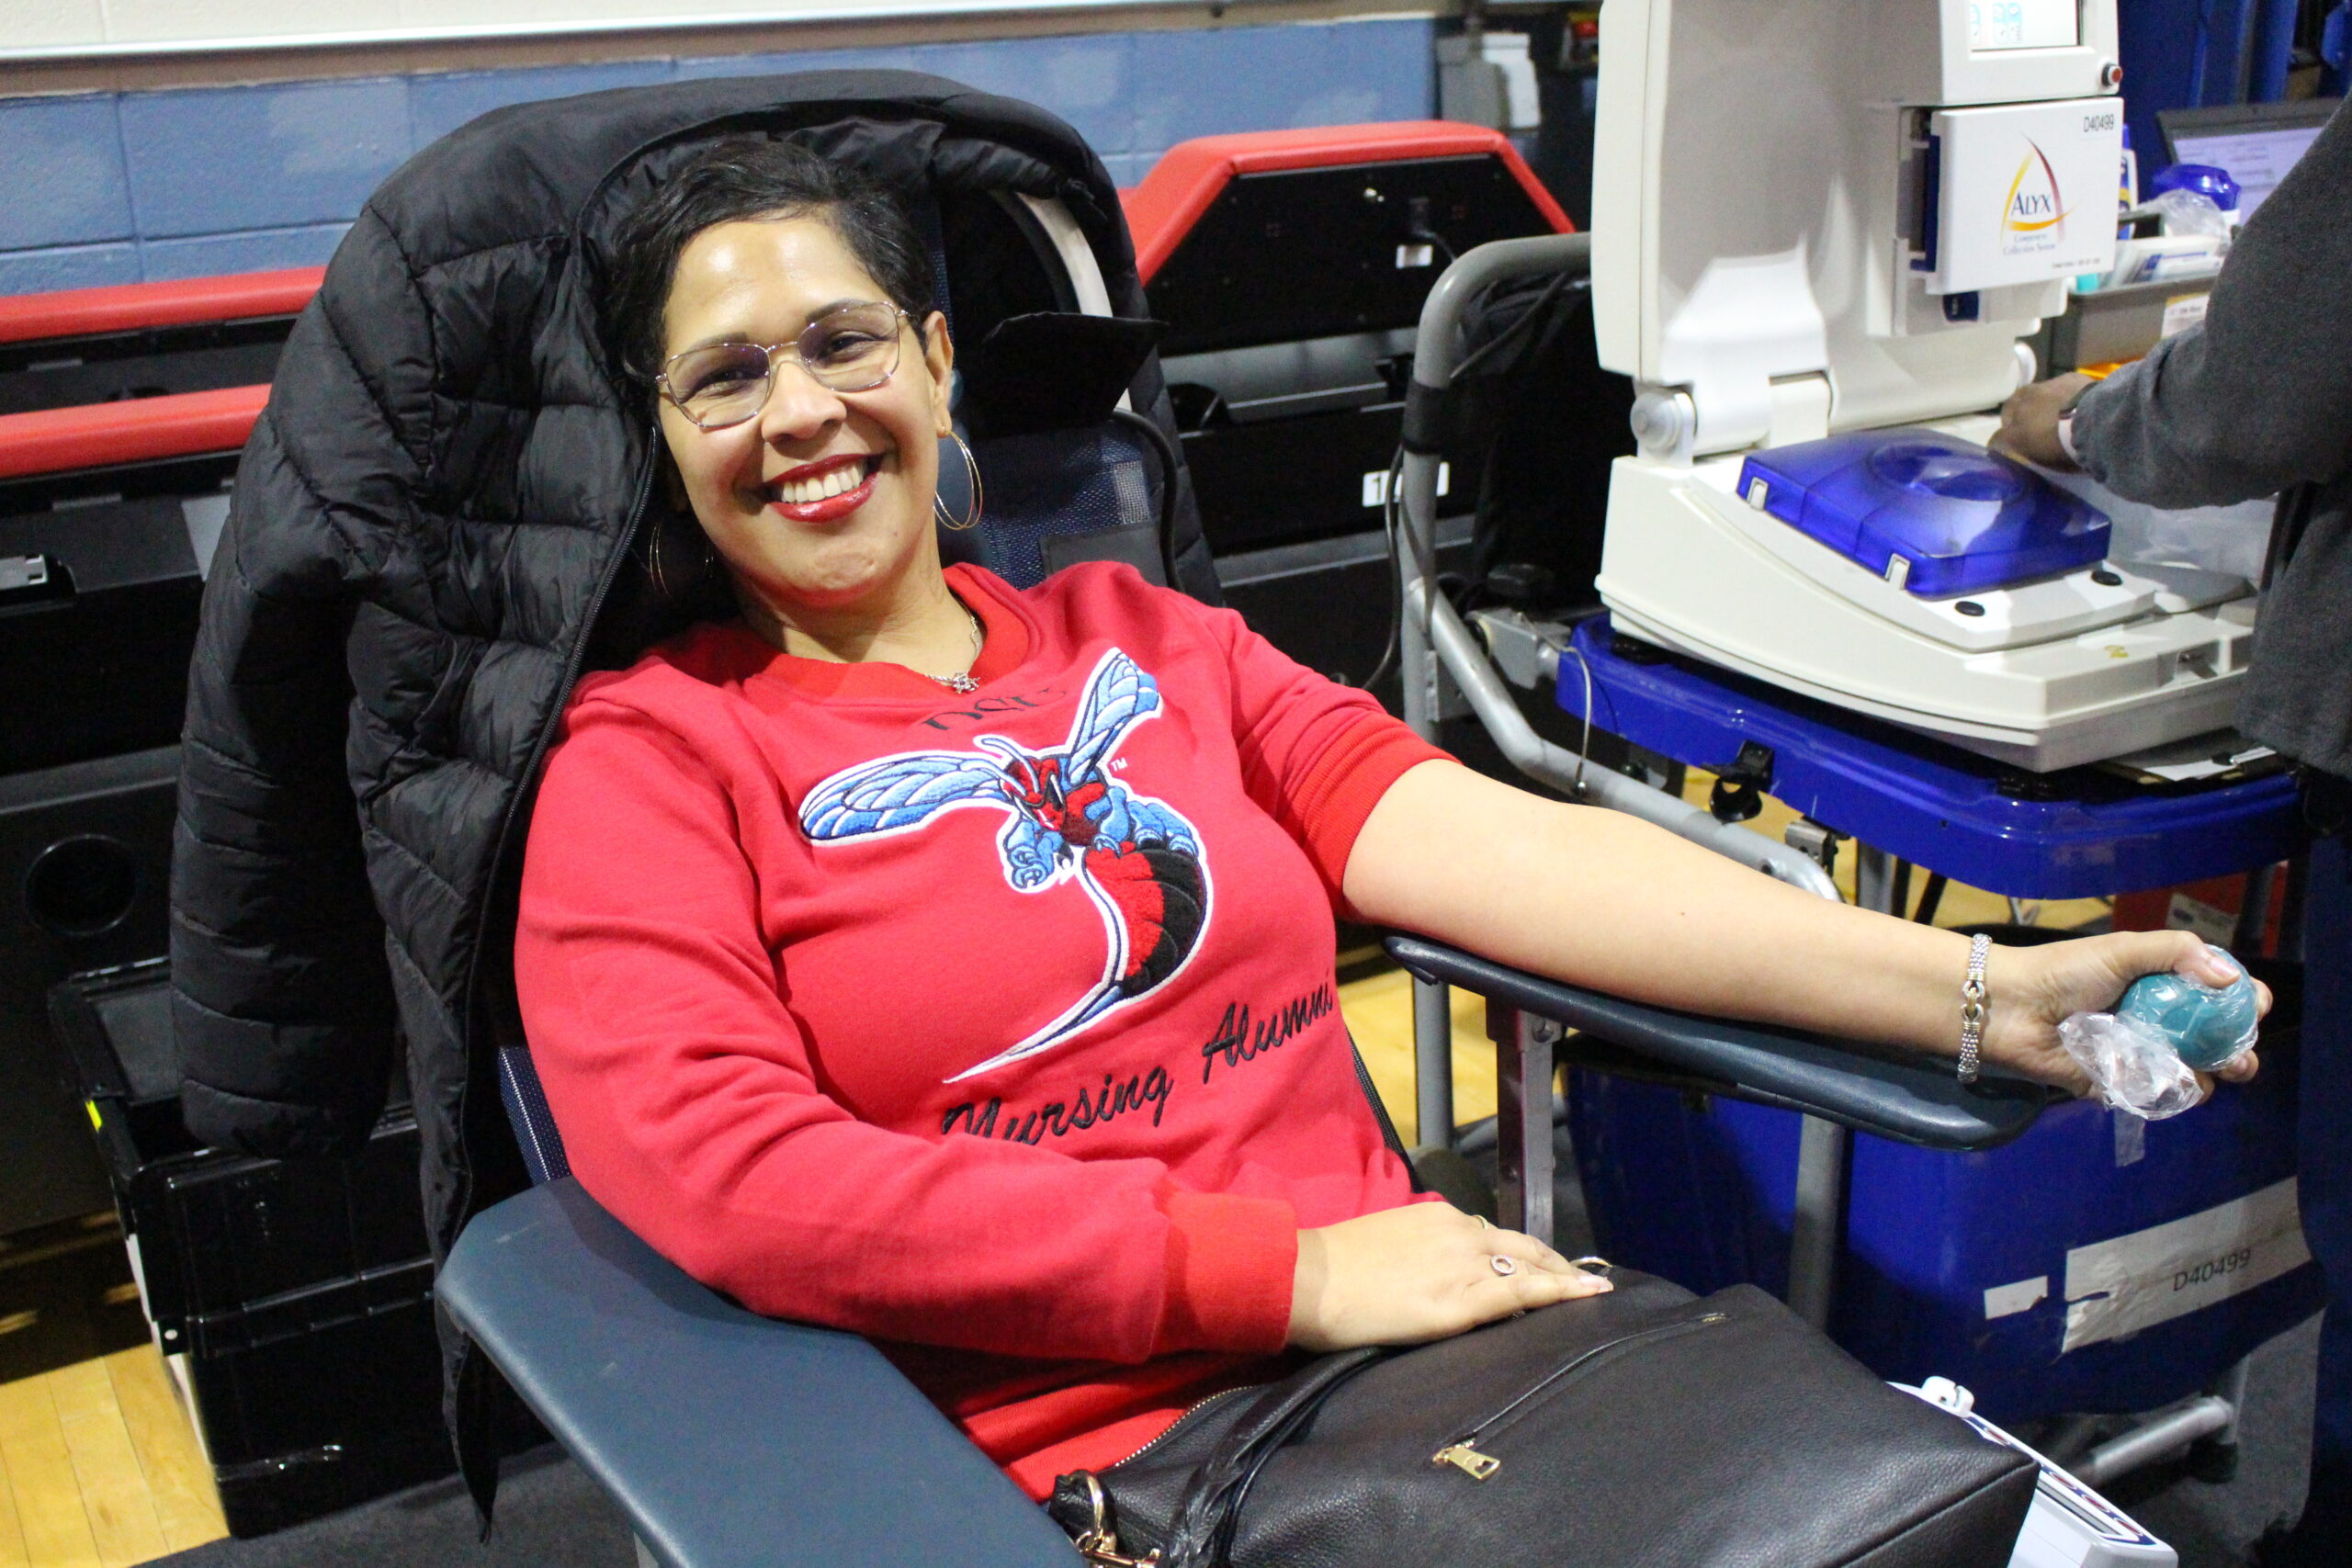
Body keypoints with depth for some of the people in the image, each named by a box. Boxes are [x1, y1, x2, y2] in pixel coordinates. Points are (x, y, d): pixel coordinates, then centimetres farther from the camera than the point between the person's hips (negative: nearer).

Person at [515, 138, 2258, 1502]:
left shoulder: (1141, 638, 17)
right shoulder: (655, 759, 4)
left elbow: (1484, 845, 6)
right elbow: (733, 1175, -12)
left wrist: (1982, 994, -4)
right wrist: (1291, 1267, -16)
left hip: (1419, 1333, 5)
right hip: (1086, 1450, -5)